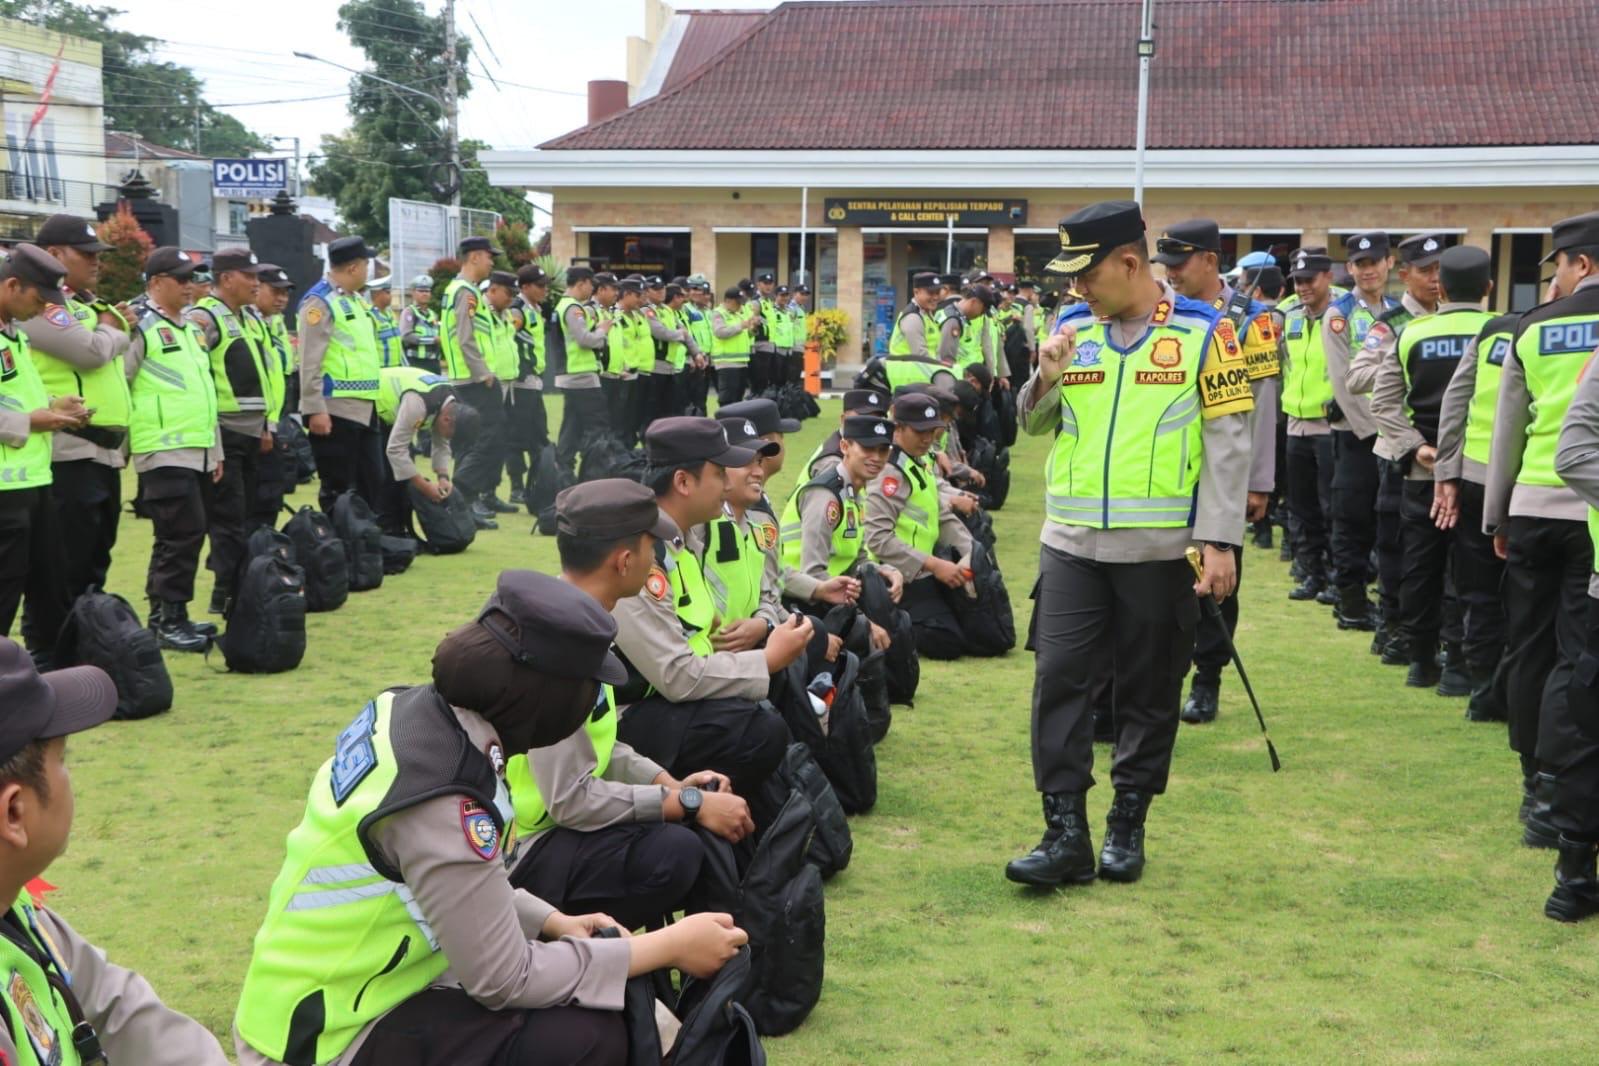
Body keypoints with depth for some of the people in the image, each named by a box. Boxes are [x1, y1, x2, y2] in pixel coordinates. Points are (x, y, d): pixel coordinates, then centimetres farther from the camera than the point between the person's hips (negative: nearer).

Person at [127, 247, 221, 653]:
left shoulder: (191, 328, 20)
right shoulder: (141, 327, -8)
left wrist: (216, 449, 22)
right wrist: (128, 437, -11)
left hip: (198, 453, 9)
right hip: (165, 453, -9)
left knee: (182, 535, 11)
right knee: (183, 533, -11)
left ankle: (166, 614, 19)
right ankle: (168, 619, -4)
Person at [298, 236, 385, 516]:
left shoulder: (356, 300, 17)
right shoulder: (320, 302, -11)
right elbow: (310, 361, -17)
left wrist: (375, 397, 20)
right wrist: (315, 409, -21)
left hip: (365, 407, 9)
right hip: (336, 410, -9)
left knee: (373, 482, 13)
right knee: (337, 490, -1)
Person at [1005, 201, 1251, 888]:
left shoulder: (1202, 332, -4)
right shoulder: (1072, 328, 7)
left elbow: (1228, 441, -6)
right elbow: (1035, 425, 14)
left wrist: (1219, 542, -11)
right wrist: (1046, 378, -7)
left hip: (1160, 547, -3)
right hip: (1072, 542, 3)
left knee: (1149, 689, 7)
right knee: (1060, 679, -2)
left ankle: (1128, 826, 21)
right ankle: (1066, 835, 4)